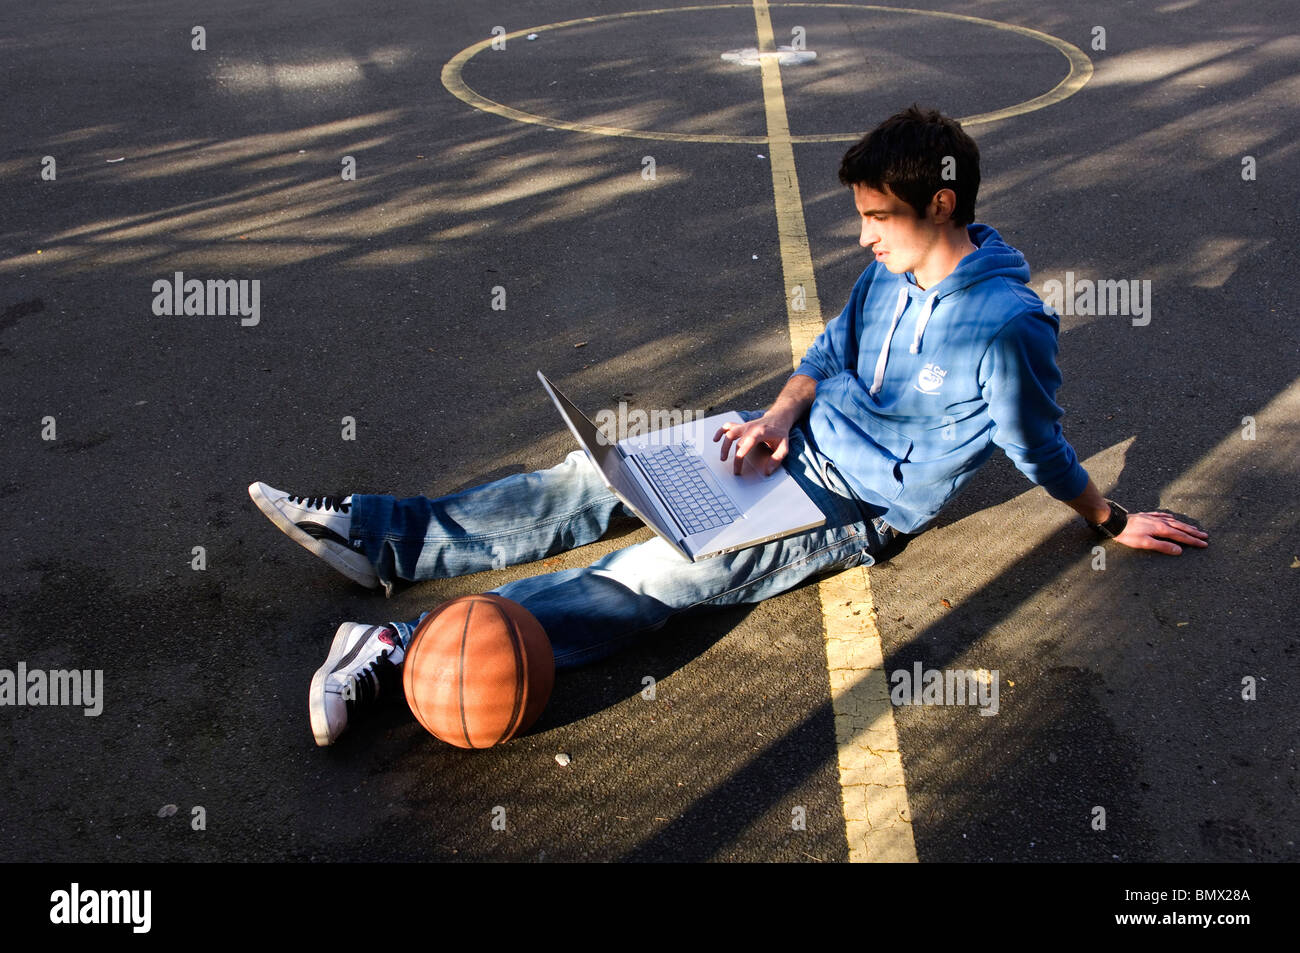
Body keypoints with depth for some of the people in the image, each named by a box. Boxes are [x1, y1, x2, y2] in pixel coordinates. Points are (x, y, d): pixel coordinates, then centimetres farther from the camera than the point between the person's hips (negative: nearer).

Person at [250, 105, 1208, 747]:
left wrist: (1114, 521, 3)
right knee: (595, 478, -3)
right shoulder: (893, 268, 2)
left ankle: (405, 653, -26)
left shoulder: (1006, 326, -21)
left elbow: (1042, 453, -8)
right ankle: (381, 539, 1)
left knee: (656, 573, -22)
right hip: (800, 438, 7)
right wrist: (781, 412, -5)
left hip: (857, 508, -7)